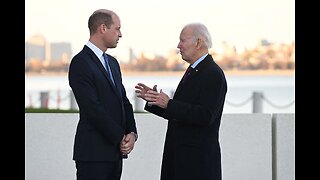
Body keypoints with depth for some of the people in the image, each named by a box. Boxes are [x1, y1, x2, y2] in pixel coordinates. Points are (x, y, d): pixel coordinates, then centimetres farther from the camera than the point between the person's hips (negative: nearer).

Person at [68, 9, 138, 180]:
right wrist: (120, 138, -11)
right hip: (94, 153, -8)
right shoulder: (80, 63, -10)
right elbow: (93, 109, -16)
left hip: (115, 152, 8)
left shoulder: (112, 62, 18)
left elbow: (123, 101, 15)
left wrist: (132, 133, -2)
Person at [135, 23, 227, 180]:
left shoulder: (213, 75, -13)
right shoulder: (193, 72, 18)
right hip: (181, 157, 9)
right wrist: (152, 99, 7)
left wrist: (168, 104, -26)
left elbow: (205, 116, -23)